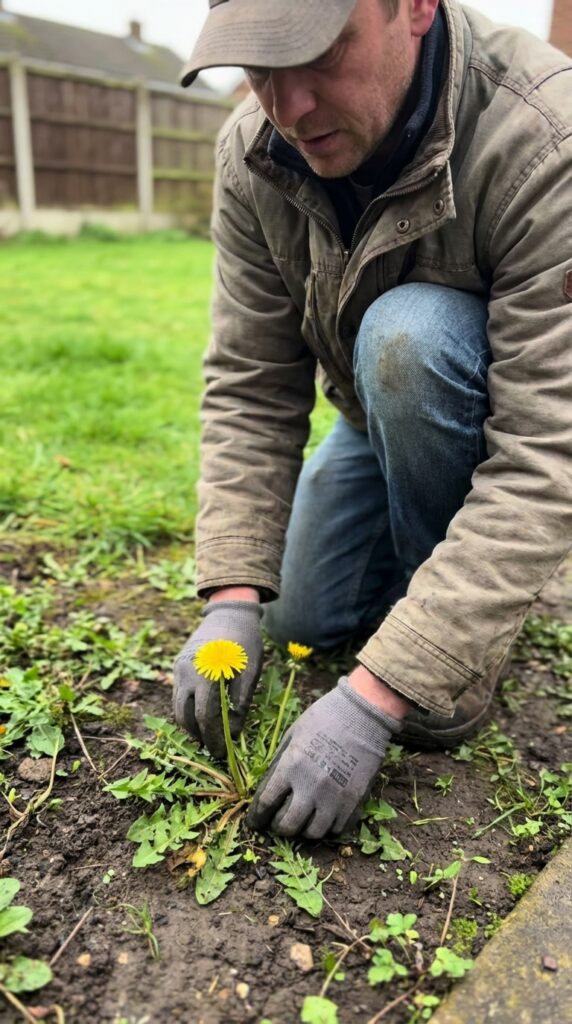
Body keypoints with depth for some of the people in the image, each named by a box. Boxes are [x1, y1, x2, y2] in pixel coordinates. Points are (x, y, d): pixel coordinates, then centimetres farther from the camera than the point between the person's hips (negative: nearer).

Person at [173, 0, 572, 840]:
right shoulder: (251, 155, -17)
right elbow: (248, 385, -15)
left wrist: (377, 695, -40)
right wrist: (233, 599, -25)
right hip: (384, 416, 5)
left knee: (406, 335, -35)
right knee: (303, 620, 0)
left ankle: (474, 608, -12)